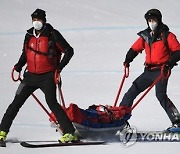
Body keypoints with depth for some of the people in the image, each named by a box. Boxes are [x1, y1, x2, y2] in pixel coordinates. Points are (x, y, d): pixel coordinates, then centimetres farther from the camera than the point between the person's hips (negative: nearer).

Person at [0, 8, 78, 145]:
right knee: (16, 103, 3)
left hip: (47, 76, -5)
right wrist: (19, 65, 6)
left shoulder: (52, 35, -5)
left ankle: (70, 133, -17)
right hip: (31, 75, 5)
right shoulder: (29, 36, 10)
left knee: (51, 102, -19)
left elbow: (69, 51, -3)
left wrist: (60, 67, -14)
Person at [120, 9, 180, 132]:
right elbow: (134, 49, 16)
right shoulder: (145, 36, 11)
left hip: (161, 71, -6)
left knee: (161, 95, -21)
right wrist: (127, 61, -1)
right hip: (149, 71, 7)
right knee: (132, 91, 6)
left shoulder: (166, 35, -4)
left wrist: (169, 63, -22)